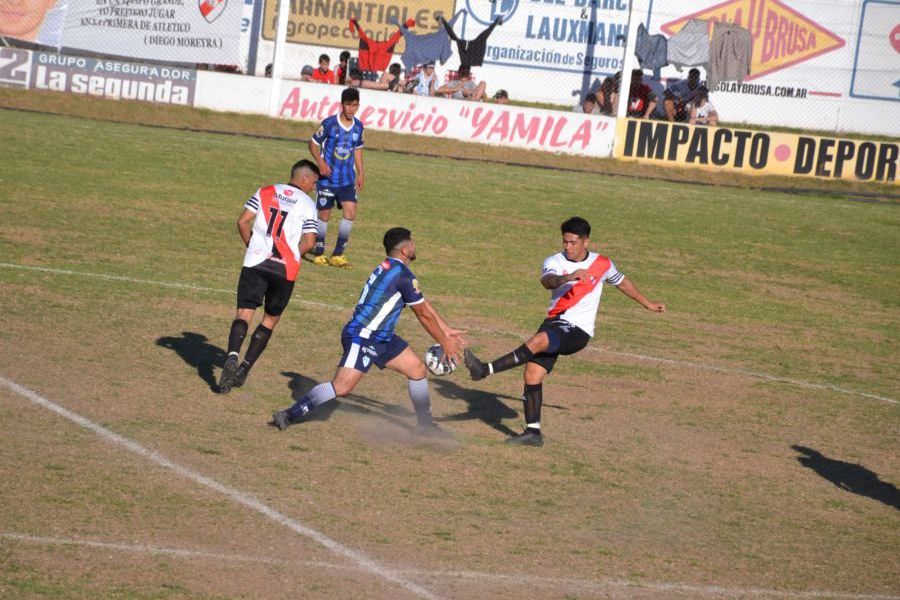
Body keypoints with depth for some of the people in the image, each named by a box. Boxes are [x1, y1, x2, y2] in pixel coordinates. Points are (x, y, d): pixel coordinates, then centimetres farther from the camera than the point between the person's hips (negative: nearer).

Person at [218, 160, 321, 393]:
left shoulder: (265, 192, 9)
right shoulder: (308, 204, 3)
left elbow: (243, 221, 2)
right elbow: (309, 242, -4)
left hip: (255, 262, 1)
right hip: (286, 269, -1)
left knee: (244, 313, -3)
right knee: (271, 319, 15)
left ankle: (233, 356, -30)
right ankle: (244, 367, 8)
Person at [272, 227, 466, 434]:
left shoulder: (389, 268, 14)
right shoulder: (403, 275, -16)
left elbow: (424, 305, 23)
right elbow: (424, 315, -7)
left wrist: (447, 331, 26)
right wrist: (445, 343, 4)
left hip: (381, 338, 11)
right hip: (362, 337, -11)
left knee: (417, 369, 15)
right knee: (342, 386, -20)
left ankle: (424, 424, 27)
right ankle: (290, 415, -15)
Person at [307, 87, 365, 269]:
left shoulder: (358, 126, 4)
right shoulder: (329, 123, -10)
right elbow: (313, 143, -2)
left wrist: (360, 173, 15)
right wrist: (320, 162, -16)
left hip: (348, 179, 4)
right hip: (327, 178, -4)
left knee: (350, 211, -10)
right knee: (324, 214, 2)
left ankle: (338, 254, -1)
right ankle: (319, 254, 17)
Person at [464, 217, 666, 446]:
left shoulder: (602, 264, 2)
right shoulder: (555, 262, 1)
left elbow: (622, 283, 23)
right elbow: (547, 281, -23)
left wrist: (648, 304, 33)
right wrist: (569, 277, -44)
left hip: (577, 331, -4)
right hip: (554, 323, 4)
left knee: (539, 340, -31)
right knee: (532, 373, -6)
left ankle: (486, 369, -38)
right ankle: (533, 432, 7)